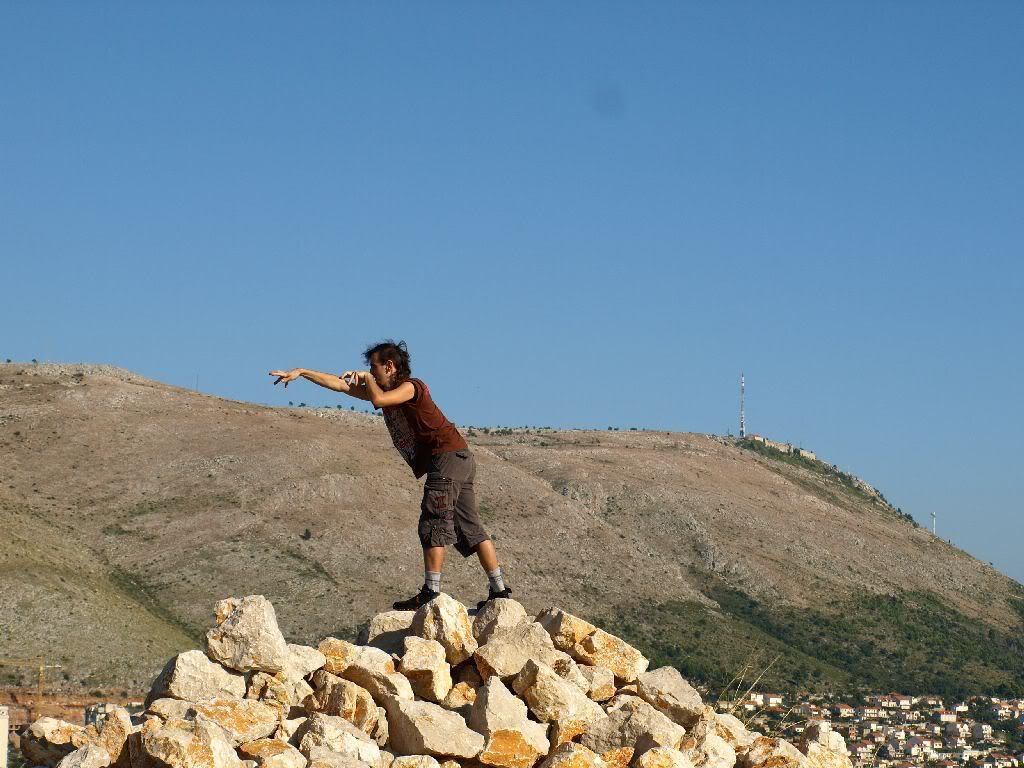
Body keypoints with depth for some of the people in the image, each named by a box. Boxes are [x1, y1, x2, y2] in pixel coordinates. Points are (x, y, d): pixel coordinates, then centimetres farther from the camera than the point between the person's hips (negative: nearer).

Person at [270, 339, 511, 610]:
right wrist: (301, 373, 17)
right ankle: (499, 590, 9)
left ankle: (431, 592, -18)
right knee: (470, 529, 9)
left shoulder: (410, 386, -7)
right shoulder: (387, 391, 18)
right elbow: (340, 384, 19)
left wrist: (366, 378, -7)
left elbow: (378, 399, -27)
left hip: (449, 455, -10)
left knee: (433, 524, -14)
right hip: (458, 461, 10)